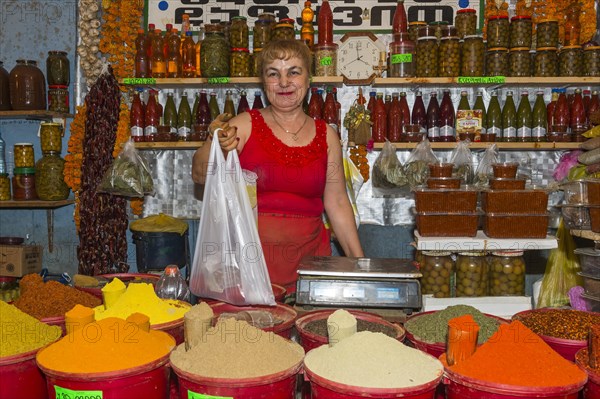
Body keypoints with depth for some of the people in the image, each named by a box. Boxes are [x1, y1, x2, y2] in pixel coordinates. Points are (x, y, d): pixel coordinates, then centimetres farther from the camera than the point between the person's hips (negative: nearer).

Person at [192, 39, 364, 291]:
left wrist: (359, 262, 8)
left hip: (308, 255, 3)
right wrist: (215, 144, -28)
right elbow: (200, 176, -9)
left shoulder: (326, 135, 8)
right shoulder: (245, 125, 0)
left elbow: (337, 204, 11)